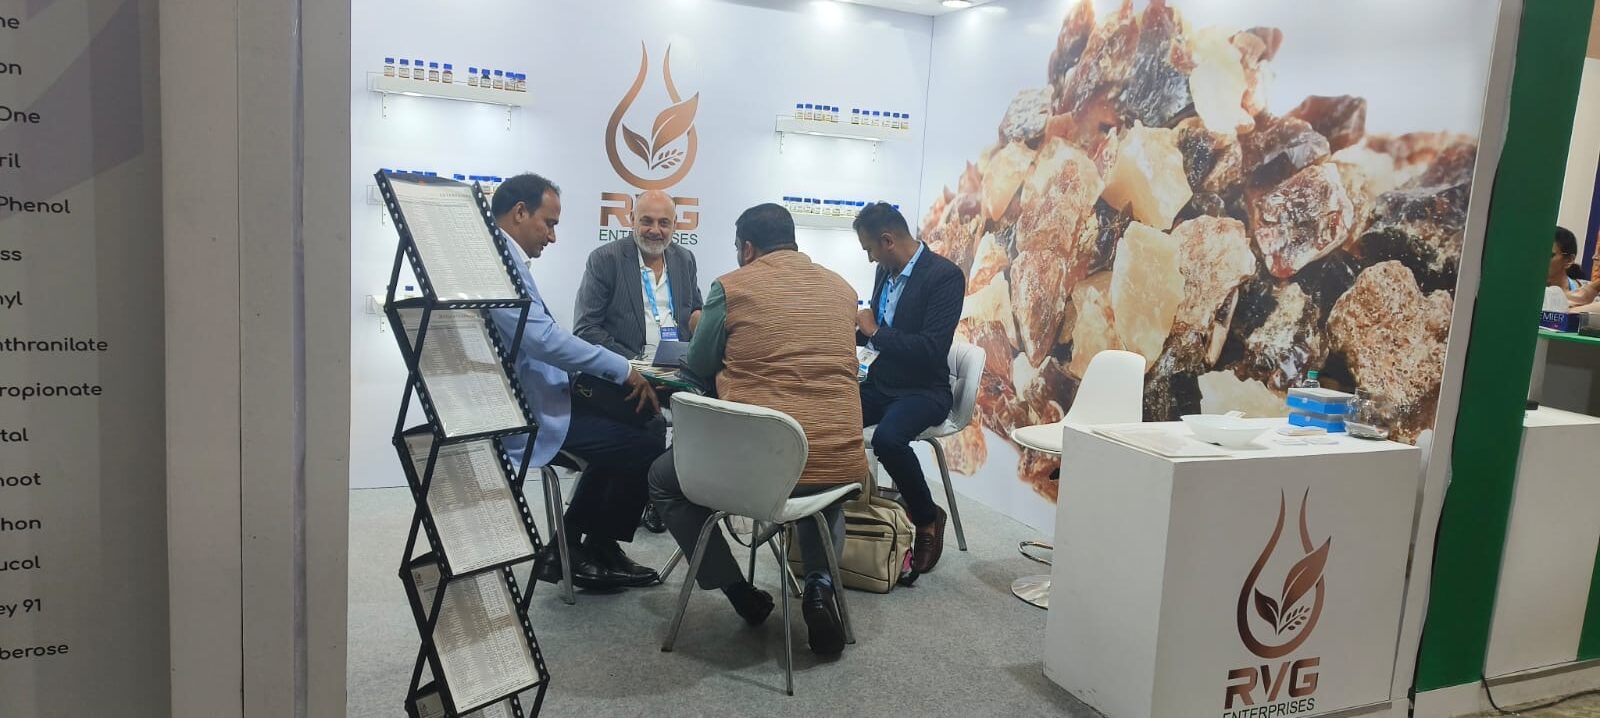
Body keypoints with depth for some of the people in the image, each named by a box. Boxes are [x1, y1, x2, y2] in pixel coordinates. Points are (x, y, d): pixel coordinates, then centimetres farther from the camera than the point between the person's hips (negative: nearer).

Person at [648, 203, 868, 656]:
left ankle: (738, 591, 19)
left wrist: (719, 344, 31)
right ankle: (820, 584, 14)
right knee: (826, 488, 41)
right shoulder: (841, 288, 11)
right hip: (843, 464, 4)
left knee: (663, 479, 25)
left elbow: (697, 369, 9)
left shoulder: (732, 287, -2)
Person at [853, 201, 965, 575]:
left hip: (923, 390, -7)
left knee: (888, 439, -35)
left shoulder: (945, 275, -15)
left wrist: (875, 332, -18)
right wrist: (856, 330, 5)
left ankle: (928, 517, -8)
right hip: (880, 383, 7)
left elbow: (933, 348, -25)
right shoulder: (886, 271, 8)